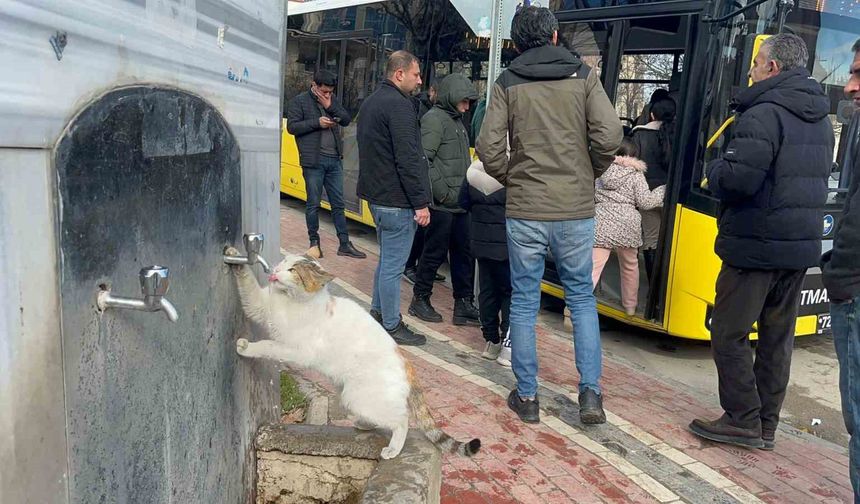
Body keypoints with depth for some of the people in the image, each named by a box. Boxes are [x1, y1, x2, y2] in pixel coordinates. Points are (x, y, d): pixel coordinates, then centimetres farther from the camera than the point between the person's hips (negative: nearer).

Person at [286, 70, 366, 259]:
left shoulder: (333, 100, 13)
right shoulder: (299, 101, -1)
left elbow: (347, 119, 8)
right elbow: (292, 126, -7)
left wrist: (331, 107, -7)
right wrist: (317, 122, -16)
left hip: (334, 160, 5)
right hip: (313, 161, -5)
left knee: (338, 203, 8)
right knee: (313, 204, 3)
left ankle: (344, 244, 14)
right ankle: (314, 243, 15)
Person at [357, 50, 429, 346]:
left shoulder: (370, 102, 16)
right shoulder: (399, 105, -17)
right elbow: (408, 159, -22)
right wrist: (421, 203, -18)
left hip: (377, 194, 10)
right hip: (397, 200, -10)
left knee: (387, 258, 21)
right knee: (393, 264, -1)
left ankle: (378, 312, 33)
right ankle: (392, 326, 8)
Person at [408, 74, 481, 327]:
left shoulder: (456, 120, 18)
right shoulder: (434, 118, -10)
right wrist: (442, 192, -18)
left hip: (459, 203, 9)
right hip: (442, 205, -9)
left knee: (464, 253, 11)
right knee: (435, 253, 2)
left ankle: (464, 304, 19)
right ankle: (420, 300, 18)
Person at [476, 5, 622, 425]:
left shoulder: (507, 83, 1)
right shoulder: (583, 76, 2)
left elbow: (489, 147, -7)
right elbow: (609, 135, -7)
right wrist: (591, 173, 10)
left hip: (524, 212, 0)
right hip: (576, 211, 1)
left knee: (524, 303, 10)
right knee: (582, 299, 15)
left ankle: (527, 397, 17)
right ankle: (590, 394, 13)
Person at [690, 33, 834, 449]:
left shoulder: (764, 114, -15)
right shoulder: (821, 120, 15)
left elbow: (737, 179, -25)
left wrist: (713, 171, -3)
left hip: (756, 246, -9)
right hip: (801, 247, 9)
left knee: (729, 333, 2)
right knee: (777, 336, 13)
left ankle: (743, 420, 7)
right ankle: (766, 424, 21)